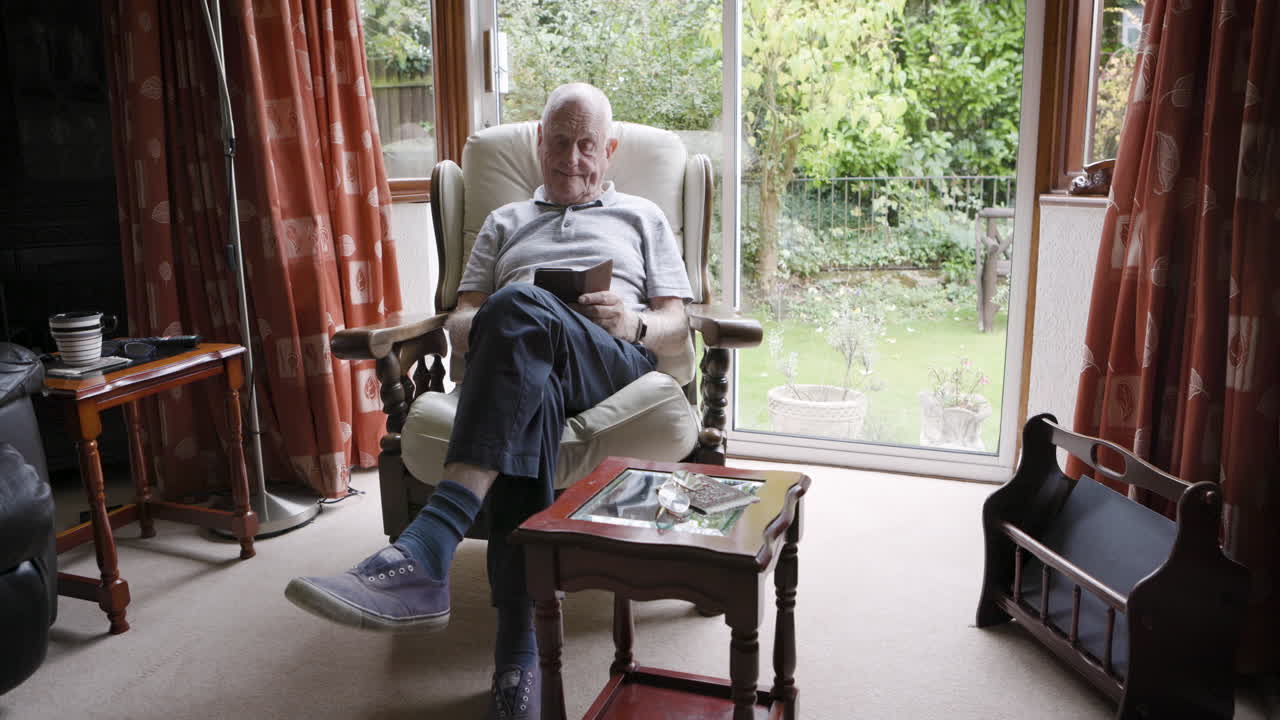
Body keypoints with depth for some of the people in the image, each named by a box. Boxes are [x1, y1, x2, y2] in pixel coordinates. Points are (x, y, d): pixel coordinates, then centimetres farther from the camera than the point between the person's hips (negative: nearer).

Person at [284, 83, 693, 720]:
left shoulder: (642, 218, 28)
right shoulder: (505, 223, 33)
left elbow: (676, 328, 18)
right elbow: (458, 322, 22)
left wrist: (634, 322, -6)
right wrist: (479, 326, -3)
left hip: (615, 361, -1)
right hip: (523, 366, 2)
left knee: (517, 308, -38)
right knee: (526, 398, -40)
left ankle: (422, 554, -50)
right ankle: (520, 656, -45)